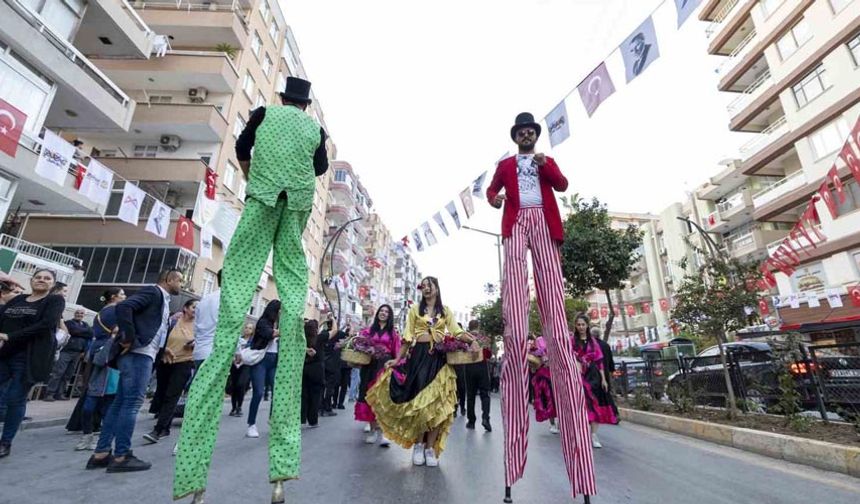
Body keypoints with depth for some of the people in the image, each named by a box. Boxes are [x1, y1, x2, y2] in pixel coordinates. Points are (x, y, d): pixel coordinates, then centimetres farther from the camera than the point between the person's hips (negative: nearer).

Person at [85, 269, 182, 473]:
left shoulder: (163, 301, 22)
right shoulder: (153, 291, -6)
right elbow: (124, 307, -20)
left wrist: (163, 349, 10)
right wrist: (128, 338, -19)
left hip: (143, 354, 9)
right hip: (138, 352, -9)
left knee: (121, 402, 10)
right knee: (132, 402, -6)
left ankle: (101, 453, 16)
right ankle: (121, 456, -1)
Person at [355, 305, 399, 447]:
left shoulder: (393, 333, 10)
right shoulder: (369, 331, 12)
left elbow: (397, 353, 5)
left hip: (386, 366, -1)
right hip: (370, 365, 2)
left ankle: (381, 432, -9)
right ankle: (373, 430, 13)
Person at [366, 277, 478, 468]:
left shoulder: (445, 311, 11)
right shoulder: (415, 309, 10)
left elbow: (456, 331, 0)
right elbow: (408, 337, 7)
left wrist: (471, 339, -19)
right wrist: (398, 359, 0)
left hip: (439, 358, 1)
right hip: (418, 356, 0)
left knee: (437, 402, -2)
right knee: (418, 400, -3)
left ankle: (430, 447, 10)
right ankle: (418, 444, 14)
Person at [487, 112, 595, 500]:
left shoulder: (547, 162, 29)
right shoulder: (505, 164, 27)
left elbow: (562, 185, 12)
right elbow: (492, 190, 15)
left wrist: (546, 164, -5)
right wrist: (494, 198, -7)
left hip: (544, 224, 1)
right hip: (516, 224, -1)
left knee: (554, 307, -13)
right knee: (515, 318, -15)